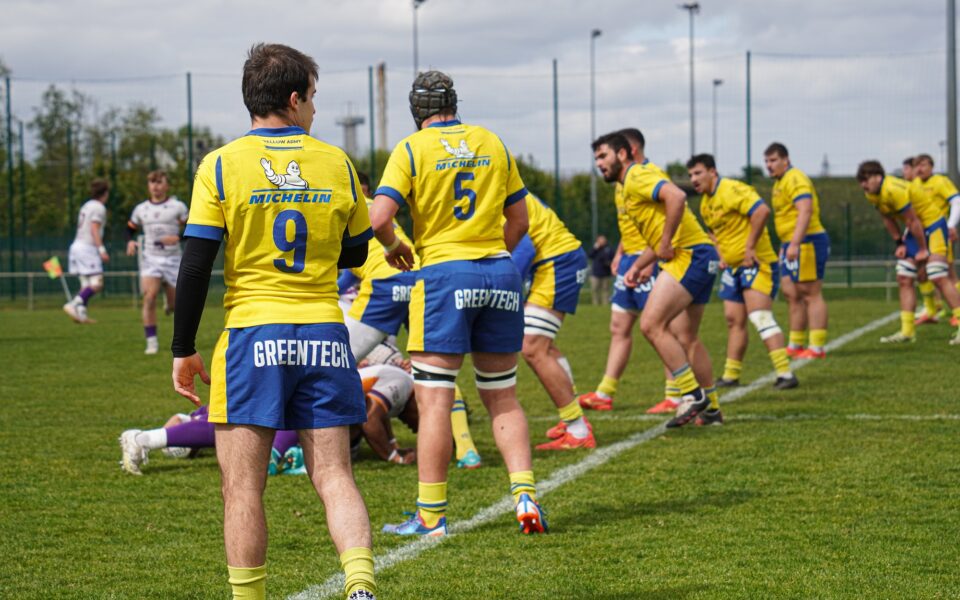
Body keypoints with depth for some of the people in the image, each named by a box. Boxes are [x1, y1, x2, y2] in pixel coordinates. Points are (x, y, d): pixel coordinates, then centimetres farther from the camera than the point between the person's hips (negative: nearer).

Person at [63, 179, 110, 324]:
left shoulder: (86, 206, 19)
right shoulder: (99, 207, -7)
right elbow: (94, 229, -17)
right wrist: (102, 249, -21)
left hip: (78, 245, 9)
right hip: (88, 247, -9)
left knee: (86, 284, 8)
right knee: (97, 283, -12)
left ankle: (81, 313, -1)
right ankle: (73, 305, -22)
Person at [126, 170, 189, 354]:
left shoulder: (178, 207, -2)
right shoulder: (140, 209, 7)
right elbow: (131, 229, 19)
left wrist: (177, 238, -20)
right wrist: (130, 242, -3)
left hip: (172, 259, -1)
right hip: (150, 258, 1)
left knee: (175, 304, 5)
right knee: (149, 297, -18)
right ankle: (151, 342, -14)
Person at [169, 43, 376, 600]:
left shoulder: (221, 166, -3)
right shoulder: (337, 163, 4)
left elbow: (196, 266, -6)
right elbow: (355, 252, 15)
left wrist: (183, 350, 1)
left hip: (252, 335, -2)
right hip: (325, 336, 2)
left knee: (244, 488, 4)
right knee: (335, 478, 4)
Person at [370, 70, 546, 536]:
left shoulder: (412, 149, -2)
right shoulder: (491, 143, 11)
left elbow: (379, 218, -13)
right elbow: (519, 220, 15)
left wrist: (394, 247, 7)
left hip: (443, 274, -4)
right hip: (500, 273, 4)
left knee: (434, 400, -1)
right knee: (502, 396, 13)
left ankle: (430, 516, 0)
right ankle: (525, 493, 1)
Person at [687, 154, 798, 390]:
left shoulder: (732, 190, -17)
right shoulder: (705, 204, 13)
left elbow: (762, 210, -30)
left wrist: (750, 247, -26)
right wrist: (720, 255, 11)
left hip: (756, 263, -9)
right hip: (732, 267, 9)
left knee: (760, 317, -17)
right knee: (734, 320, 11)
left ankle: (785, 374, -20)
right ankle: (731, 375, 19)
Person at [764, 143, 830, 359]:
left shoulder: (795, 179, -13)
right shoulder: (779, 183, 18)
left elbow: (805, 211, -24)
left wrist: (794, 244, -30)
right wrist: (785, 245, 24)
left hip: (807, 242, -10)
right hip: (792, 244, 10)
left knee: (811, 294, -7)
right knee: (791, 293, 10)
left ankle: (817, 347, -6)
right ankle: (796, 345, 16)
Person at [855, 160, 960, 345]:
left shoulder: (894, 190, -29)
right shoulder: (872, 194, -1)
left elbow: (912, 221, -24)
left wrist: (923, 249, -17)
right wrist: (899, 243, 8)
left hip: (933, 226, -9)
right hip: (916, 231, 9)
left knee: (938, 277, -18)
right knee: (904, 279, 5)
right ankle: (907, 331, 9)